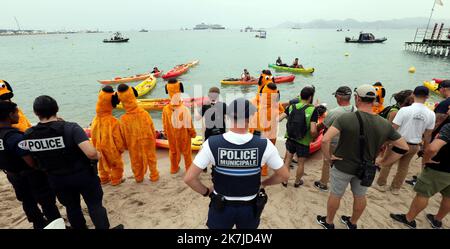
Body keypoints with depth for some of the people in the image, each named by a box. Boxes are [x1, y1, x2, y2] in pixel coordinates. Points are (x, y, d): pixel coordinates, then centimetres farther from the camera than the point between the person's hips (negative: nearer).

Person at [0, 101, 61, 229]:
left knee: (28, 202, 23)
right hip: (30, 176, -8)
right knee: (47, 203, 8)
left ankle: (40, 224, 41)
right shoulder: (15, 137, -31)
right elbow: (32, 163, -30)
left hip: (13, 175, 8)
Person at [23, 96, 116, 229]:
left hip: (56, 180, 4)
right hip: (83, 175, -4)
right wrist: (98, 155, -13)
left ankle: (80, 228, 45)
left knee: (72, 208, 25)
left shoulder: (28, 135, -11)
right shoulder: (70, 128, -25)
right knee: (95, 205, 15)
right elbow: (91, 153, -34)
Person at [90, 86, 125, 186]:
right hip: (112, 148, -6)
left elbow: (93, 136, 2)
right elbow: (118, 138, -19)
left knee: (103, 163, 24)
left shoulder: (95, 120, -10)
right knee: (117, 164, 14)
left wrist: (96, 147, 16)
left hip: (100, 148, 6)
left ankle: (104, 178, 39)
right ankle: (116, 180, 26)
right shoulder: (113, 122, -27)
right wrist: (121, 148, -3)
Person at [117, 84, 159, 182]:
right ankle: (154, 176, 33)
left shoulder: (124, 119, -22)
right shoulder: (144, 113, -20)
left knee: (136, 161, 21)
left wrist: (126, 146, 10)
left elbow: (124, 136, -8)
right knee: (151, 159, 19)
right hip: (148, 143, 0)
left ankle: (139, 178, 38)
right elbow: (152, 129, -8)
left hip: (134, 146, 0)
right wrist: (153, 140, 10)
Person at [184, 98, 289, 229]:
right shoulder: (264, 145, -21)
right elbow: (284, 175, -8)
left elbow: (189, 178, -18)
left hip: (221, 206, -1)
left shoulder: (212, 144, -23)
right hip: (250, 208, 1)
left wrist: (206, 192, 0)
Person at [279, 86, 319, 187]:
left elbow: (279, 119, -10)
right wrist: (314, 137, -5)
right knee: (300, 164, 17)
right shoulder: (313, 110, -20)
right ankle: (297, 182, 38)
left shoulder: (292, 106, -7)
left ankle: (284, 181, 33)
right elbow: (313, 130, -25)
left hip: (290, 139, 4)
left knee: (287, 159, 21)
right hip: (303, 143, -4)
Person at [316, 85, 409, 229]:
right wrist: (384, 162, 6)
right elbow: (403, 148, 0)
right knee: (360, 197, 25)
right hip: (366, 169, 4)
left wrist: (328, 157, -17)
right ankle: (352, 223, 47)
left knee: (335, 196, 17)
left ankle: (328, 223, 38)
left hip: (342, 167, -4)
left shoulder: (346, 118, -25)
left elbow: (325, 140, -34)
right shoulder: (385, 124, -9)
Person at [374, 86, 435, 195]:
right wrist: (425, 148, 15)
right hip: (414, 145, 4)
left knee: (387, 164, 16)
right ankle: (396, 188, 33)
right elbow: (428, 135, 2)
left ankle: (381, 184, 27)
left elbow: (393, 128, -17)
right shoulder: (431, 114, -6)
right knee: (403, 167, 20)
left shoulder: (405, 110, -19)